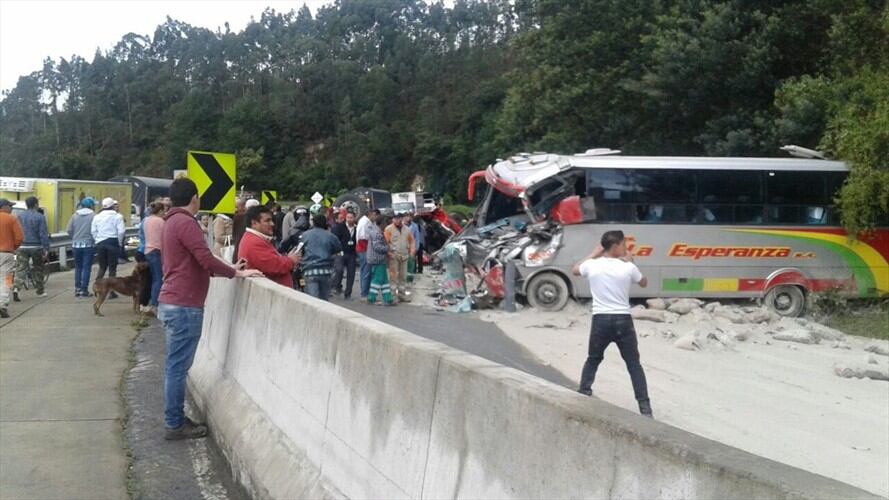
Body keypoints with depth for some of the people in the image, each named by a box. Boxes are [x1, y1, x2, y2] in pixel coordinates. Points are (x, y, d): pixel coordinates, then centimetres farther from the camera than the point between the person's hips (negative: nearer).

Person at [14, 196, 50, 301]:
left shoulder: (20, 216, 6)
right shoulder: (40, 217, -7)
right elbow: (43, 234, -12)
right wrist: (46, 249, -10)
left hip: (22, 247, 3)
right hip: (36, 247, -2)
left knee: (20, 269, -1)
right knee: (37, 270, 12)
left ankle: (16, 288, -20)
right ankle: (40, 291, 21)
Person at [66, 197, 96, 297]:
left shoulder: (75, 215, 3)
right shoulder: (93, 216, -9)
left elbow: (69, 230, 1)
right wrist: (94, 240, 5)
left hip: (76, 244, 4)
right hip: (89, 244, -4)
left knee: (78, 267, 14)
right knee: (86, 267, 2)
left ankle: (77, 289, 14)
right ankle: (84, 289, 1)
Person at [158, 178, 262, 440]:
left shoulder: (172, 222, 17)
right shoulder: (185, 222, -14)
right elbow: (206, 260, -21)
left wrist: (229, 269, 16)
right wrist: (237, 273, -8)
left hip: (173, 303, 10)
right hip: (184, 305, -10)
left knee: (175, 366, 13)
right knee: (178, 366, -5)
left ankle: (175, 418, 20)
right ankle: (175, 425, -1)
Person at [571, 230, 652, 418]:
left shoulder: (592, 266, -3)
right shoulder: (628, 267, -6)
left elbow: (575, 270, 22)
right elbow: (644, 283, 15)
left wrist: (594, 254, 24)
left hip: (600, 320, 1)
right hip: (623, 320, -1)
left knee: (593, 360, 23)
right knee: (633, 364, 6)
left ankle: (583, 396, 19)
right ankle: (645, 406, 1)